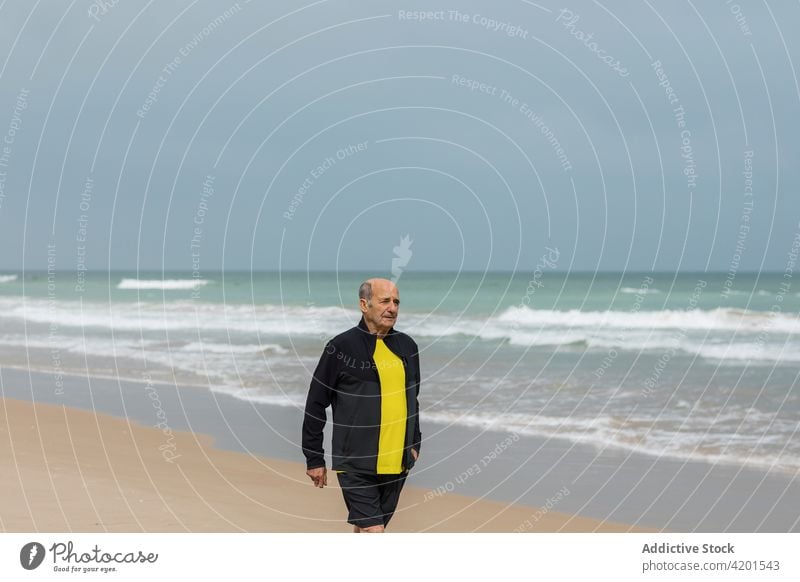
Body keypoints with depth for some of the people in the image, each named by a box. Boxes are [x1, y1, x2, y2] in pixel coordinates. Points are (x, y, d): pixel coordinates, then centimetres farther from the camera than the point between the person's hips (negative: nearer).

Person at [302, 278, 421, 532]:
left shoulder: (407, 346, 11)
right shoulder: (341, 347, -7)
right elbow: (316, 405, -3)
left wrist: (414, 443, 19)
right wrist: (314, 459, -3)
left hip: (397, 463, 5)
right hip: (355, 464, -5)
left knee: (365, 531, 14)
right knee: (373, 532, -11)